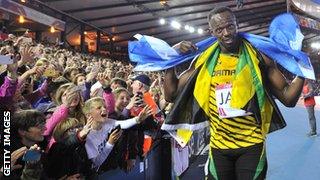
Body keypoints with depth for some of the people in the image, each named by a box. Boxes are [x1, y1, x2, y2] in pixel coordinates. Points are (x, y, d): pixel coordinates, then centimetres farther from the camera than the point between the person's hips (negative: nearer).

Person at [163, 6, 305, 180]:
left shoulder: (258, 57, -6)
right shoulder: (204, 61, -2)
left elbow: (288, 98, -4)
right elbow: (171, 95, 1)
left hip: (252, 145, -1)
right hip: (218, 146, 2)